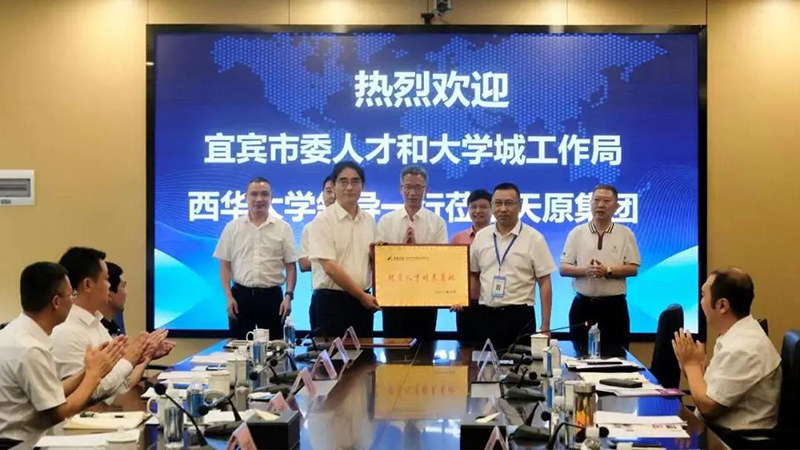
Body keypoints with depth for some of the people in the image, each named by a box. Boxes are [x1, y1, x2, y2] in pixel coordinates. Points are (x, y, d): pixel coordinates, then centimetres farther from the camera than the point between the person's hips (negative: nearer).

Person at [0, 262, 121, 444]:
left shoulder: (19, 333, 4)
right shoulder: (29, 350, -21)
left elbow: (52, 396, 9)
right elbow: (62, 414, -15)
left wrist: (87, 371, 3)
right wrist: (94, 372, -6)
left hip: (24, 438, 8)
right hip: (20, 444, -8)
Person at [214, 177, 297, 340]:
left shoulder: (283, 228, 2)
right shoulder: (232, 227, 4)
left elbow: (291, 266, 3)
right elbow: (224, 265, 5)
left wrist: (289, 296, -7)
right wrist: (228, 297, -3)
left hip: (272, 296, 0)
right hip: (241, 295, 0)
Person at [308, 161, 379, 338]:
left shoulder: (369, 220, 10)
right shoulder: (324, 220, -8)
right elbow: (330, 267, -15)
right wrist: (361, 295, -13)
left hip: (363, 300, 6)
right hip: (332, 300, -6)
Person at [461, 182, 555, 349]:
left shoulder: (534, 239, -4)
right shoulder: (481, 237, 7)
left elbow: (545, 283, -3)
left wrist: (545, 326, -8)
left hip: (519, 316, -3)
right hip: (485, 315, 4)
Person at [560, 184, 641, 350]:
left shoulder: (625, 234, 2)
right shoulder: (577, 233, 5)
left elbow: (633, 269, -2)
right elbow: (564, 268, 2)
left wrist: (607, 271, -18)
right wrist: (585, 270, -18)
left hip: (614, 305, -1)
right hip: (583, 305, 1)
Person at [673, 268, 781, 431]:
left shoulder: (743, 348, -23)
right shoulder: (737, 335, 6)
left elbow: (707, 406, -20)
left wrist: (691, 364, -8)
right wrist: (698, 368, -4)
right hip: (720, 429, 8)